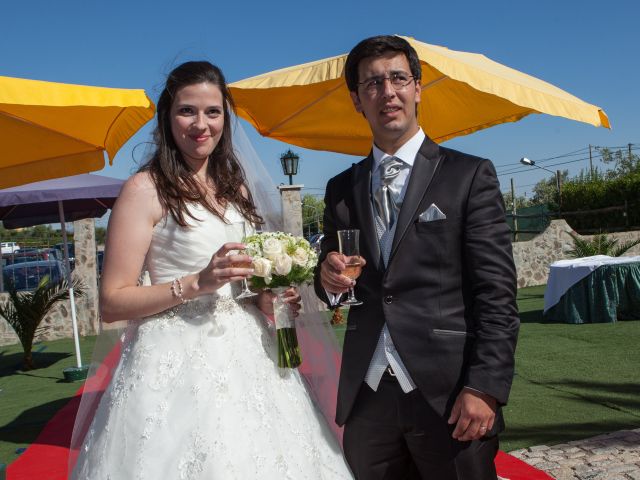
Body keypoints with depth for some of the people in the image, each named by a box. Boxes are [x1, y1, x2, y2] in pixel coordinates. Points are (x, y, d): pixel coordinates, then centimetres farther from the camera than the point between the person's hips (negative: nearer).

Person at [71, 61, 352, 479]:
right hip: (180, 363, -6)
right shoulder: (146, 189, -8)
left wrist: (267, 297, 0)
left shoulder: (234, 186, 10)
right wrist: (196, 284, -21)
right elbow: (112, 303, -10)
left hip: (248, 353, 6)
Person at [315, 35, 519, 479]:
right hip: (366, 396, 4)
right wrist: (328, 277, -5)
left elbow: (497, 292, -6)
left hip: (448, 394, -3)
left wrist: (485, 388, -14)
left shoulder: (470, 176, -1)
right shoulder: (341, 189, 11)